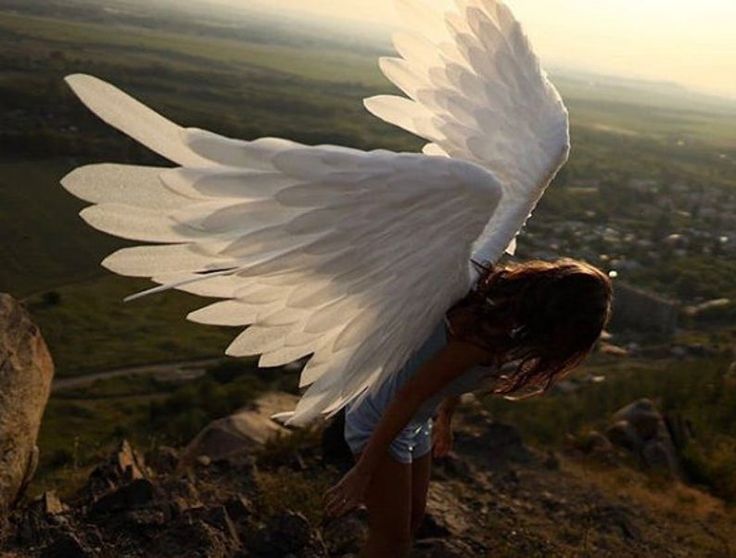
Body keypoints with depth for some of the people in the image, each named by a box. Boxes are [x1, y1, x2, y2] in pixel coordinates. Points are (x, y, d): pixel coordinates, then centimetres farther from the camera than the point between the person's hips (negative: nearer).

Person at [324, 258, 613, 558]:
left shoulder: (504, 303, -7)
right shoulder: (488, 334, -34)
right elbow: (409, 395, -30)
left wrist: (445, 419, 23)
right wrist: (362, 473, -24)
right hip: (381, 426, -9)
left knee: (413, 517, 22)